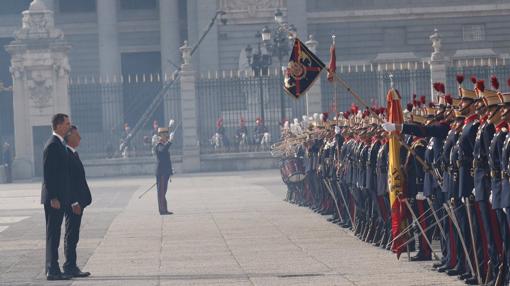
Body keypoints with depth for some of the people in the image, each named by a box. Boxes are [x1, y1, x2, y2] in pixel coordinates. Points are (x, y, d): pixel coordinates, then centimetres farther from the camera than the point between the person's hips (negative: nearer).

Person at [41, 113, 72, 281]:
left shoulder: (59, 144, 16)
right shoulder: (52, 145, -15)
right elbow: (47, 173, -19)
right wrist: (53, 198, -22)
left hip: (59, 198, 10)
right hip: (54, 198, -10)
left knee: (54, 234, 12)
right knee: (53, 234, -7)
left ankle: (52, 269, 17)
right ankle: (52, 271, -6)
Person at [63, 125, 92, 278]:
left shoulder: (73, 154, 16)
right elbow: (66, 180, -20)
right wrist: (74, 202, -23)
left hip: (78, 201, 10)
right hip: (73, 202, -10)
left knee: (72, 236, 12)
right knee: (71, 235, -7)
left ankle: (71, 267, 16)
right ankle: (70, 267, -5)